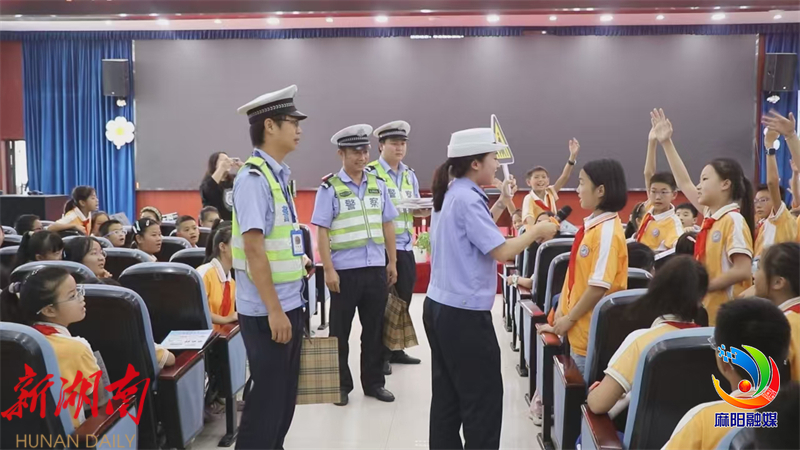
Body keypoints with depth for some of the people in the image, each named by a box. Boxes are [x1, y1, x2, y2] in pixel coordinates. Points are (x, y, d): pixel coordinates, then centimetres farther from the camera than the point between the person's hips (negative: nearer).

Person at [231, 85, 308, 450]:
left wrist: (289, 306, 17)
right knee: (266, 399, 2)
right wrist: (274, 310, -22)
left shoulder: (278, 174, 10)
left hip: (290, 305, 9)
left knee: (284, 397, 18)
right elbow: (254, 247, -21)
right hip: (267, 311, -9)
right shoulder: (253, 177, -17)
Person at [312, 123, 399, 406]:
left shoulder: (378, 184, 7)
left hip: (376, 268, 4)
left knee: (374, 328, 12)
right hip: (345, 270, -4)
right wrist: (328, 270, -13)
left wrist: (392, 262, 9)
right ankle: (341, 385, 22)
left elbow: (387, 225, 11)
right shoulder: (330, 188, -6)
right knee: (340, 331, 8)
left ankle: (373, 382, 26)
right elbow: (322, 231, -8)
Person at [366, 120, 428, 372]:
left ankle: (396, 350, 27)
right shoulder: (371, 173, -6)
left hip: (406, 247, 7)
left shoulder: (410, 175, 14)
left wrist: (427, 210, -4)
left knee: (403, 301, 13)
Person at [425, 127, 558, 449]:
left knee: (447, 396, 14)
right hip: (465, 313, -9)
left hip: (440, 307, 9)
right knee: (483, 398, 2)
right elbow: (502, 251, -22)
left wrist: (501, 202, 17)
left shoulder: (450, 194, 11)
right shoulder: (467, 198, -18)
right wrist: (537, 231, -7)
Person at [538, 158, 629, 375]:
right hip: (578, 328, 8)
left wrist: (569, 319, -14)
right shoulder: (591, 225, 7)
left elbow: (599, 286, -23)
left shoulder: (608, 232, -20)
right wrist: (562, 310, 9)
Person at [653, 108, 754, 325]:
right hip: (709, 310, 8)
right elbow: (684, 183, 17)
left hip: (727, 315, -8)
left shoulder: (734, 221, -14)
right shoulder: (710, 216, 9)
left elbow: (743, 271, -21)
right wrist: (666, 143, 17)